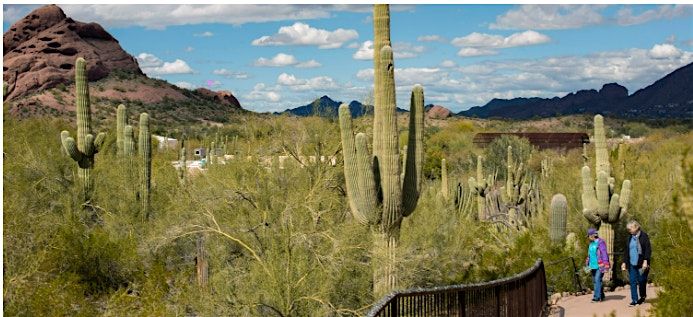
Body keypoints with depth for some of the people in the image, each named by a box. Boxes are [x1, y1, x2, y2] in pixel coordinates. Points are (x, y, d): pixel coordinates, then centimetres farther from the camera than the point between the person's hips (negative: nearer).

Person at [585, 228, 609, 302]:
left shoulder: (600, 242, -10)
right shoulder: (591, 244, 15)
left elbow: (604, 254, -12)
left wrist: (605, 265, -15)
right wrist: (588, 264, 21)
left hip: (600, 265, -8)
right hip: (593, 266, 9)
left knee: (597, 280, -13)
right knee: (595, 281, 11)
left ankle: (596, 297, -13)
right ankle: (601, 296, 21)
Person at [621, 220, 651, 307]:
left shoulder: (643, 236, -6)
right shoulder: (630, 238, 14)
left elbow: (648, 249, -10)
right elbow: (627, 250, 19)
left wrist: (645, 261, -18)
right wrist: (624, 262, 14)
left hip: (641, 264, -6)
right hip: (632, 264, 6)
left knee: (641, 281, 1)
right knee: (633, 282, 2)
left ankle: (643, 297, 23)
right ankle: (634, 300, 4)